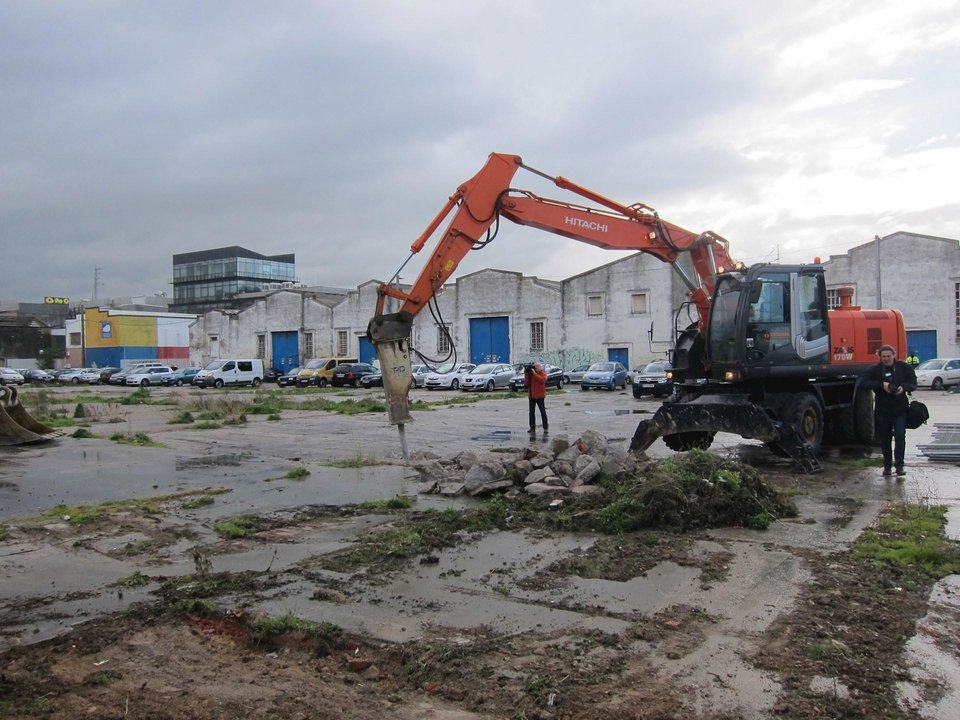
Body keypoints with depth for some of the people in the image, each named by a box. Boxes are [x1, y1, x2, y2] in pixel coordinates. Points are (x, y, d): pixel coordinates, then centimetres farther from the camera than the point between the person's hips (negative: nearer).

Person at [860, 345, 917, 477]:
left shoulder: (904, 367, 1)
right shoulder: (874, 369, -1)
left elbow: (913, 384, 1)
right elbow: (863, 382, -12)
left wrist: (904, 387, -22)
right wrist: (881, 385, -23)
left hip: (900, 410, -1)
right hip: (882, 410, 1)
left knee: (900, 436, -11)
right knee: (885, 440, 9)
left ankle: (899, 465, -4)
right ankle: (887, 465, 22)